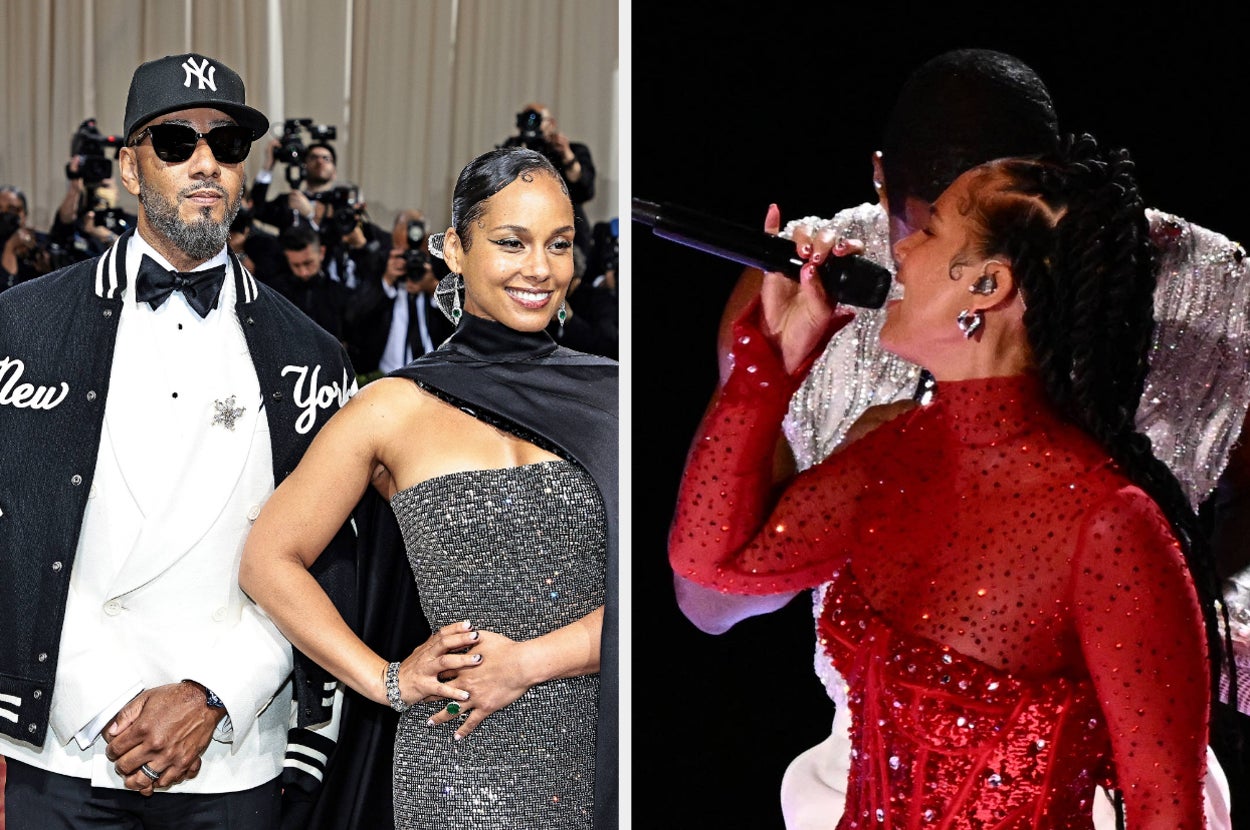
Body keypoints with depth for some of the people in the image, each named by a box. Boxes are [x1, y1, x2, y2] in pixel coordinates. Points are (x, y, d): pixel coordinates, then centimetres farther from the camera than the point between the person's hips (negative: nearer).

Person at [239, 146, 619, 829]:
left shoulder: (602, 396, 4)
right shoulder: (399, 408, -1)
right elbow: (269, 561, 2)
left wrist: (527, 660, -13)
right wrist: (389, 681, -4)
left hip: (598, 757, 2)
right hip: (465, 767, -2)